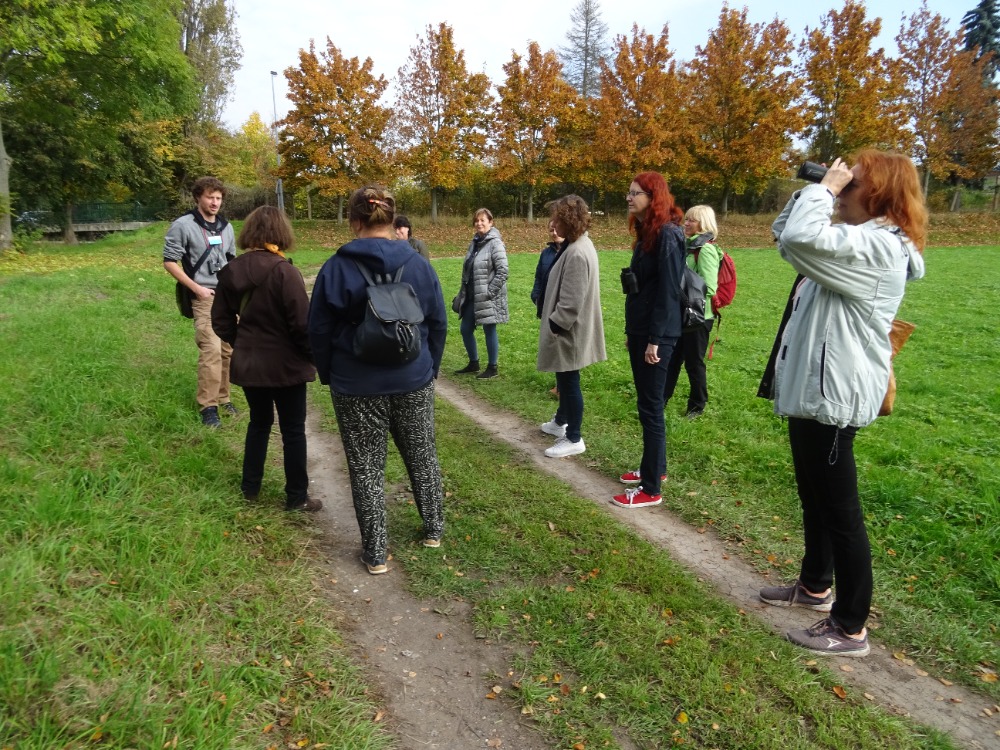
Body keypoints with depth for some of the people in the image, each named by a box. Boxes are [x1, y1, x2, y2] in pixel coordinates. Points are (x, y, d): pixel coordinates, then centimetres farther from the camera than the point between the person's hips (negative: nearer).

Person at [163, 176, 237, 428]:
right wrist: (196, 287, -13)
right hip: (205, 298, -6)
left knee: (229, 349, 8)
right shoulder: (183, 226, -7)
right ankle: (208, 407, -8)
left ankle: (223, 398, 22)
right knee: (211, 349, -15)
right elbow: (169, 261, -7)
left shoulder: (226, 227, 11)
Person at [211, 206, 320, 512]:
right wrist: (313, 355, -4)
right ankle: (297, 497, 17)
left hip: (247, 363, 6)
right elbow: (302, 323, -19)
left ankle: (250, 487, 33)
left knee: (259, 422, 22)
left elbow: (221, 321, 6)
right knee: (293, 430, 7)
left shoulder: (231, 271, 0)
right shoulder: (284, 272, -19)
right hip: (285, 365, -5)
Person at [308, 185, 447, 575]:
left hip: (357, 387, -2)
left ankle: (376, 553, 18)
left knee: (366, 467, 9)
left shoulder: (336, 268, -9)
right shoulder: (419, 265, -3)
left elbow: (319, 331, -3)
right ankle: (433, 530, 35)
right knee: (422, 455, 19)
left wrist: (329, 376, 12)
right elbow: (438, 324, 3)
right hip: (413, 381, 3)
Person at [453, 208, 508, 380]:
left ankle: (492, 368, 17)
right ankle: (473, 363, 30)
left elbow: (503, 272, -19)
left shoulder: (495, 243, -13)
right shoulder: (474, 242, 11)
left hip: (487, 298, -8)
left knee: (489, 331, 3)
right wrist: (463, 293, 13)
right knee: (465, 329, 13)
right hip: (471, 296, 8)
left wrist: (489, 292, -18)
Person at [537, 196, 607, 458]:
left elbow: (572, 301, -26)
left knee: (569, 382, 1)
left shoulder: (577, 253, -24)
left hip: (568, 331, -10)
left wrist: (554, 326, -17)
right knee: (564, 379, 24)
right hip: (566, 327, 10)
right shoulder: (575, 245, 9)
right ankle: (561, 421, 43)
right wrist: (553, 323, 15)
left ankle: (573, 439, 14)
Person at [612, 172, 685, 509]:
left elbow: (668, 292, -19)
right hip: (640, 331, 10)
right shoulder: (647, 233, 14)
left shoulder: (667, 235, -14)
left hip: (657, 335, -10)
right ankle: (654, 467, 32)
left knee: (650, 407, -4)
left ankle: (651, 489, 5)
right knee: (647, 404, 17)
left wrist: (655, 339, -21)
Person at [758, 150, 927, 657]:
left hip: (834, 395, -11)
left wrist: (825, 188, -16)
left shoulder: (878, 246, -19)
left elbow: (801, 238, -34)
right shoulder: (857, 242, 15)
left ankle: (849, 628, 14)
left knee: (839, 510, 0)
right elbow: (784, 234, 20)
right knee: (814, 498, 22)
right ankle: (815, 586, 41)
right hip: (813, 389, 11)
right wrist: (815, 189, 5)